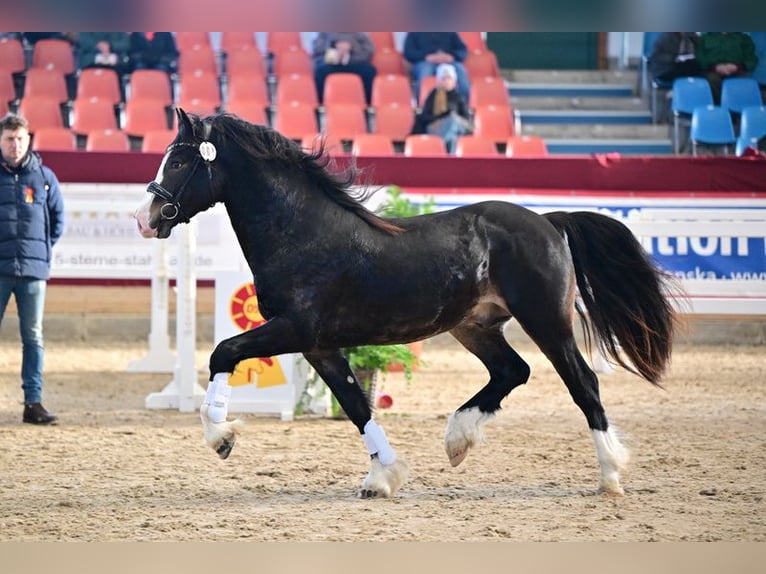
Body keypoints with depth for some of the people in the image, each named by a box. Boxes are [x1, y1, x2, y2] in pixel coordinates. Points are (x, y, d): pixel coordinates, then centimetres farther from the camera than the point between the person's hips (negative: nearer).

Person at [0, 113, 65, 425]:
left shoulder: (44, 177, 6)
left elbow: (58, 218, 16)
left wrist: (43, 249, 9)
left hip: (33, 270, 2)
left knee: (33, 338, 4)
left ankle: (33, 401, 6)